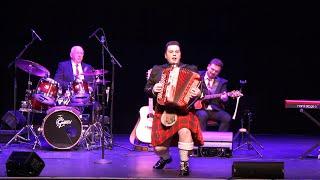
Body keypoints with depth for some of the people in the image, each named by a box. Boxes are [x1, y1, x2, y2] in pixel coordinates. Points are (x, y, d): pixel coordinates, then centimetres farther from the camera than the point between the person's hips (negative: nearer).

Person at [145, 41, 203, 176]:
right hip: (162, 111, 1)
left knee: (185, 131, -34)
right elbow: (147, 89, 15)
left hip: (184, 110, -1)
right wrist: (153, 90, -7)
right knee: (159, 147, -11)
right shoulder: (157, 70, 14)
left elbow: (200, 90, 7)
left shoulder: (191, 69, 11)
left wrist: (198, 93, -16)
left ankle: (184, 164, -14)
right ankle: (165, 157, 27)